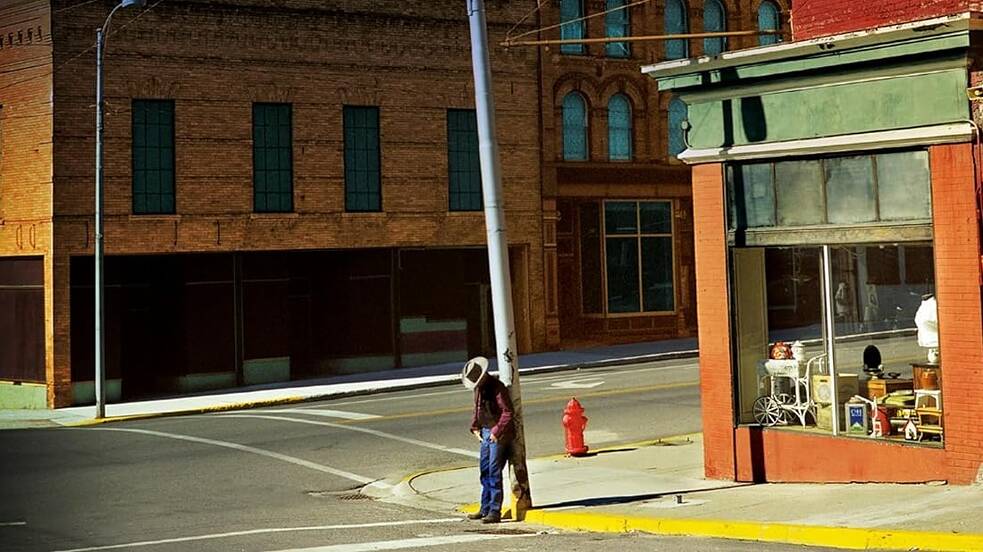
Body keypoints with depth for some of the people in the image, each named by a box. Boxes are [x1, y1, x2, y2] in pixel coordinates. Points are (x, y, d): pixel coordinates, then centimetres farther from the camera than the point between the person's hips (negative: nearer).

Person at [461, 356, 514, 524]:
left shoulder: (497, 387, -16)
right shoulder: (479, 388, 11)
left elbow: (507, 412, -18)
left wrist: (497, 431, -18)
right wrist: (475, 427, 14)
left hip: (499, 435, -9)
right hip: (486, 433, 9)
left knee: (494, 471, -9)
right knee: (485, 471, 12)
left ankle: (495, 511, -6)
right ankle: (485, 508, 21)